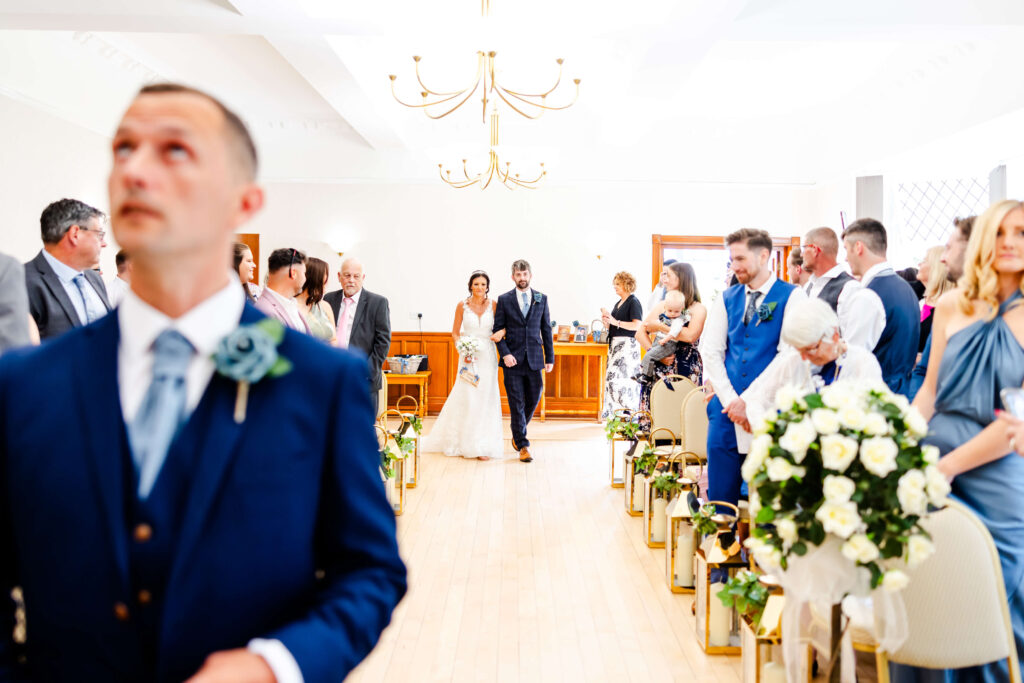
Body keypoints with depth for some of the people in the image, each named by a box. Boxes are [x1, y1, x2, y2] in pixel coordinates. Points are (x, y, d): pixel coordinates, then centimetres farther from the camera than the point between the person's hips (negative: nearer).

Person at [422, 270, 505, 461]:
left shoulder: (494, 305, 1)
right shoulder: (462, 305, 0)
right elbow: (455, 333, 5)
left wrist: (501, 332, -14)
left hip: (488, 356, 1)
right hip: (469, 356, -1)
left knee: (485, 397, 3)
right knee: (467, 397, -2)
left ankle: (483, 443, 12)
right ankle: (471, 443, 9)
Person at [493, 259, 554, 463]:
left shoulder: (541, 299, 8)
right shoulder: (504, 300, 2)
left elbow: (546, 329, 9)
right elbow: (498, 330, 1)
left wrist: (550, 357, 5)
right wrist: (505, 353, -12)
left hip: (534, 359, 2)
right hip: (513, 359, -2)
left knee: (533, 400, 8)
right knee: (517, 404, -1)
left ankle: (518, 434, 32)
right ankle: (522, 445, 7)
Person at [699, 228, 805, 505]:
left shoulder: (792, 297, -1)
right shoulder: (727, 299, 12)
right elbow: (711, 352, 7)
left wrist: (749, 400, -12)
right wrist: (730, 401, -6)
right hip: (727, 410, 4)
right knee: (719, 495, 6)